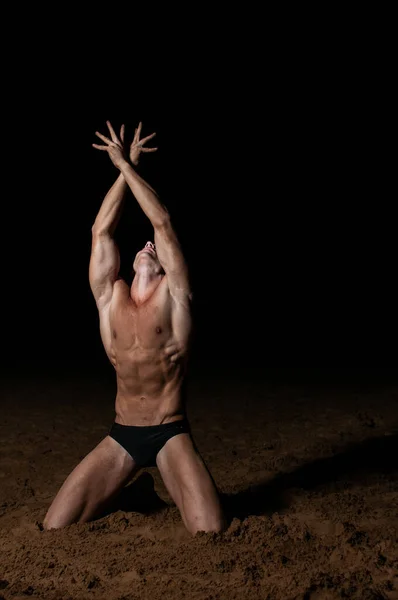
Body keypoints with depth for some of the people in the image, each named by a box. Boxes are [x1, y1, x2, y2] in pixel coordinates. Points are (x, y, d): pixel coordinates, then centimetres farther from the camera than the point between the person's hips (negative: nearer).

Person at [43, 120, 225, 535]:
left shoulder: (173, 295, -3)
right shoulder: (109, 297, 5)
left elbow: (163, 223, -9)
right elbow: (101, 231, 0)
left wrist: (127, 165, -3)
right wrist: (124, 170, 2)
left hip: (171, 435, -3)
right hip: (121, 436, 3)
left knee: (213, 532, -21)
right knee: (54, 527, -8)